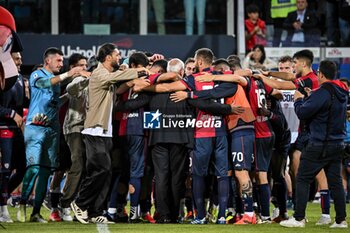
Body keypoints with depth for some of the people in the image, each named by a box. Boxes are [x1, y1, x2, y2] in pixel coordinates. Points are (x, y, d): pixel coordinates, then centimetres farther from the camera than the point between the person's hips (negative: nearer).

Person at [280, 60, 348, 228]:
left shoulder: (322, 93, -17)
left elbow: (302, 113, -16)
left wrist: (299, 100, 3)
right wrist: (309, 98, 14)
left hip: (319, 144, -8)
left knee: (303, 179, -1)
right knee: (335, 181, 11)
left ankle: (299, 218, -4)